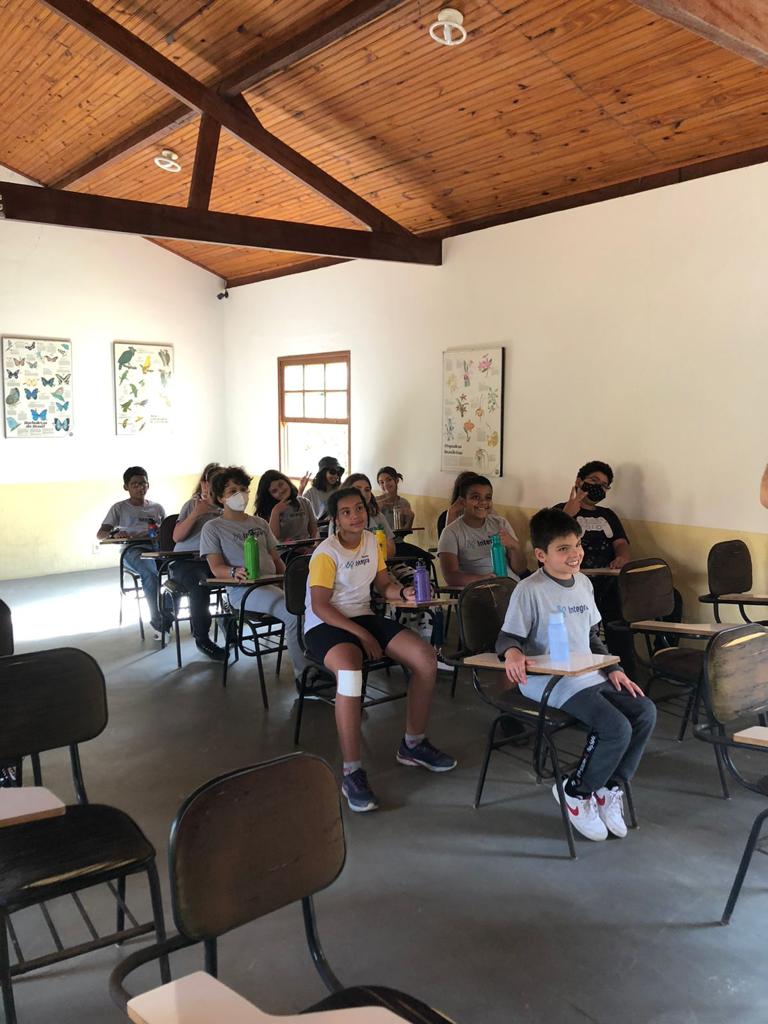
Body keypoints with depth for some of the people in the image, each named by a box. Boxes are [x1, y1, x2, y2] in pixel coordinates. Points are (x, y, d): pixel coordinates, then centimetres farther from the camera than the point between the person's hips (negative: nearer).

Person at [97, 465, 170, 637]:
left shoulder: (157, 508, 25)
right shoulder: (119, 508, 16)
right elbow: (100, 534, 9)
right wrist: (114, 534, -14)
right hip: (132, 550, -2)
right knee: (150, 572, -38)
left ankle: (163, 622, -28)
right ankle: (160, 622, -34)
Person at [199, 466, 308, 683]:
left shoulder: (260, 524, 25)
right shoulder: (213, 528, 9)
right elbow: (216, 568, -1)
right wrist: (235, 572, -25)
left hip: (273, 583, 6)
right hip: (242, 589, -5)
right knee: (293, 613, -33)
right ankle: (303, 673, -22)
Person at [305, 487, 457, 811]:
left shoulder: (371, 541, 8)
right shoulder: (325, 554, -14)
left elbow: (384, 585, 15)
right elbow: (320, 606, -18)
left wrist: (405, 593, -8)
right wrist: (362, 635, -21)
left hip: (364, 617, 7)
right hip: (325, 625, -7)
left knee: (426, 657, -11)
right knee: (350, 670, -40)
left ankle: (413, 744, 8)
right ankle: (352, 772, -30)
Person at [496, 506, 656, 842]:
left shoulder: (583, 583, 12)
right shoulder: (529, 590, -11)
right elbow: (508, 636, -10)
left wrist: (613, 669, 10)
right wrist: (512, 652, -33)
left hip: (589, 676, 8)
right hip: (549, 683, -8)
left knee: (645, 712, -6)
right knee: (616, 727, -22)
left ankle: (610, 789, 9)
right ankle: (576, 792, 3)